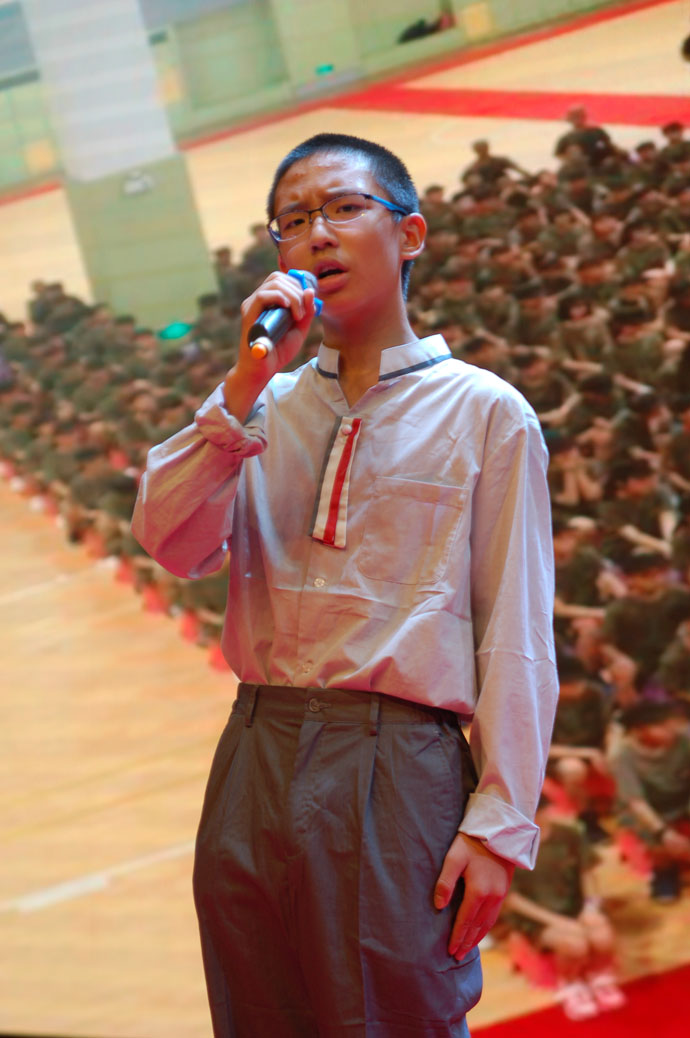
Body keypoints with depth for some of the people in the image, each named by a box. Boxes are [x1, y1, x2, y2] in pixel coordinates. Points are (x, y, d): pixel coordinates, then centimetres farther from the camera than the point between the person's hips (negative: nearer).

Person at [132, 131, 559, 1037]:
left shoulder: (484, 412, 1)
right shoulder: (258, 406, 13)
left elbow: (515, 633, -2)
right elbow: (175, 545, -2)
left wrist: (500, 824, -8)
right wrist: (247, 383, -10)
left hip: (397, 770, -4)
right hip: (255, 761, 4)